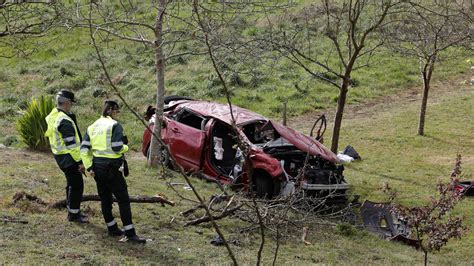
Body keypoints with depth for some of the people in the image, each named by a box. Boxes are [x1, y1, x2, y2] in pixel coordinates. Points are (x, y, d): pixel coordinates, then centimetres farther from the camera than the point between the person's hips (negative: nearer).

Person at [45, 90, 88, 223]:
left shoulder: (52, 116, 6)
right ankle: (74, 214, 9)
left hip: (59, 155, 10)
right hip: (69, 157, -10)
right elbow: (71, 144, -24)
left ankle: (72, 211, 31)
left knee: (72, 183, 21)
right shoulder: (65, 121, -24)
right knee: (77, 184, 0)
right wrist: (80, 162, -19)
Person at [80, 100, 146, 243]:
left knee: (105, 199, 17)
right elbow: (117, 148, -19)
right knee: (123, 200, -1)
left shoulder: (93, 126, 11)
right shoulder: (115, 125, -10)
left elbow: (84, 148, 6)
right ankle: (130, 233, -2)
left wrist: (89, 167, 7)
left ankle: (112, 228, 27)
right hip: (111, 168, -7)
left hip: (97, 167, 7)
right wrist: (125, 147, 2)